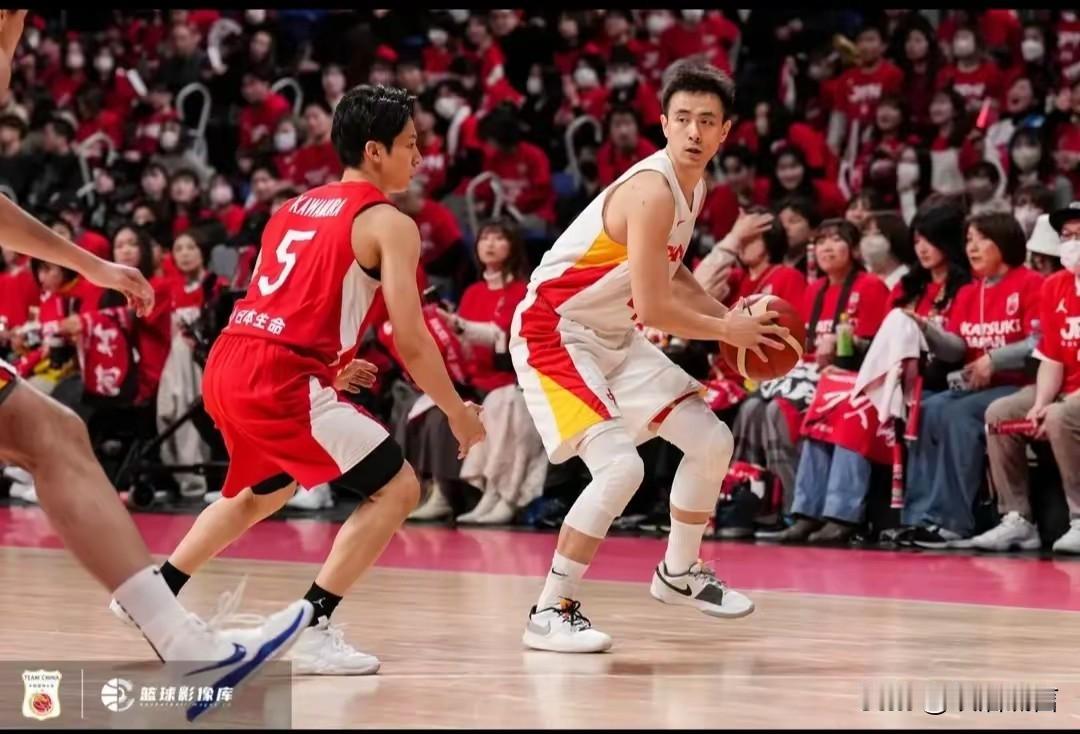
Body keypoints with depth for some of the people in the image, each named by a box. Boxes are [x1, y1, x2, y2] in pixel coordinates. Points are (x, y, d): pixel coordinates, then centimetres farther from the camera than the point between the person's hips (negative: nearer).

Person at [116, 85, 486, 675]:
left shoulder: (297, 208, 20)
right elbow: (411, 342, -7)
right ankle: (313, 631, -10)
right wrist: (458, 414, 5)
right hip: (280, 378, -9)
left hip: (226, 365, 9)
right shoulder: (389, 223, -3)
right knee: (397, 489, -2)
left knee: (265, 490, 34)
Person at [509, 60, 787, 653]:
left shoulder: (692, 188, 4)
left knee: (711, 441, 12)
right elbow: (652, 307, -28)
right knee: (620, 466, -24)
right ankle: (550, 613, -13)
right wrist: (725, 331, -12)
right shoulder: (652, 189, -26)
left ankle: (679, 574, 33)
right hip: (555, 333, -10)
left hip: (614, 337, 10)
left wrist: (730, 318, 6)